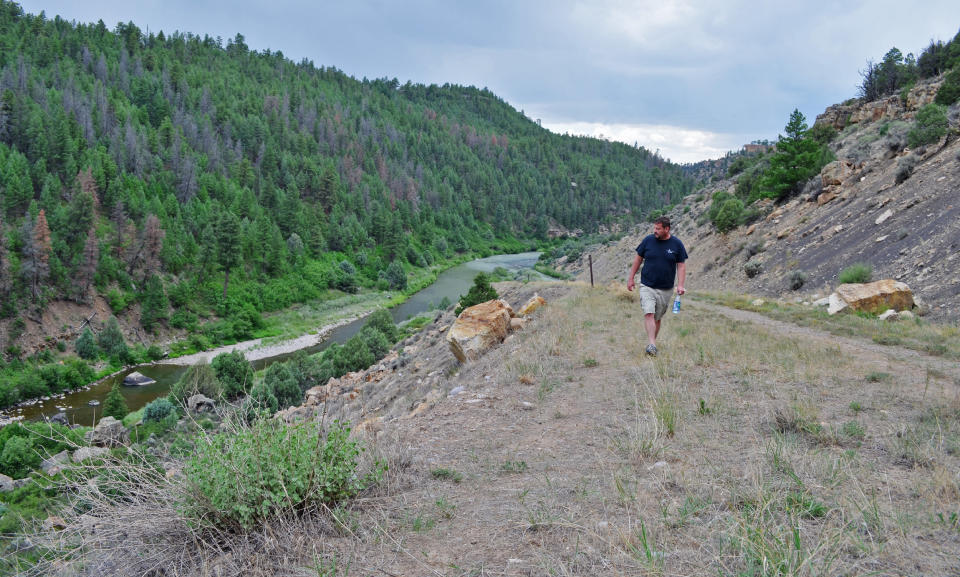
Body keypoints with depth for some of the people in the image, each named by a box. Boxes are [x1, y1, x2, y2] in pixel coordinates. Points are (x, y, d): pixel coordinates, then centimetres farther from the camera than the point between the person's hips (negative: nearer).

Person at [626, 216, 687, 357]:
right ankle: (652, 345, -22)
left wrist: (680, 285, -9)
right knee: (649, 314, -17)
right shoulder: (648, 240, 0)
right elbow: (638, 259, 9)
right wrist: (631, 278, 9)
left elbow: (681, 266, 2)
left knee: (657, 318, 9)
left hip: (666, 289, 1)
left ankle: (653, 341, 24)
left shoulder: (677, 244, -1)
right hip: (647, 286, -1)